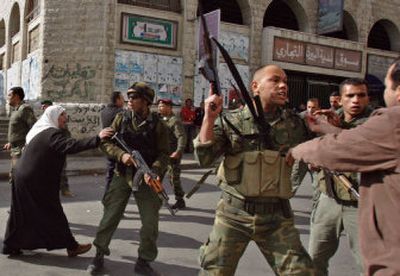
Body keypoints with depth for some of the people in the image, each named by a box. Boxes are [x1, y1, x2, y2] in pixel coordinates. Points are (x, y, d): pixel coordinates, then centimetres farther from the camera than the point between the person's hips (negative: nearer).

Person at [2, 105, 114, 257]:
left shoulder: (39, 131, 13)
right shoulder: (52, 133, -18)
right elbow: (71, 146, -34)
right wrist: (97, 138, -40)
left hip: (22, 178, 9)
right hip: (36, 182, -9)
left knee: (21, 214, 18)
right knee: (53, 213, -1)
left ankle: (11, 245, 28)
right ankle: (71, 246, 9)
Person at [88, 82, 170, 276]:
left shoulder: (157, 124, -6)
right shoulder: (121, 118, 0)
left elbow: (164, 154, -8)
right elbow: (105, 143, -1)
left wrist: (154, 171, -26)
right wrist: (121, 154, -19)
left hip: (145, 179, -1)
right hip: (122, 176, 1)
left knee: (150, 223, 2)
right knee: (109, 217, 6)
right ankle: (99, 255, 26)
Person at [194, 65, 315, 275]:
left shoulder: (293, 123, 5)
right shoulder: (230, 121, -2)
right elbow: (204, 158, -8)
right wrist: (209, 118, -15)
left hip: (277, 217, 2)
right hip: (233, 213, -1)